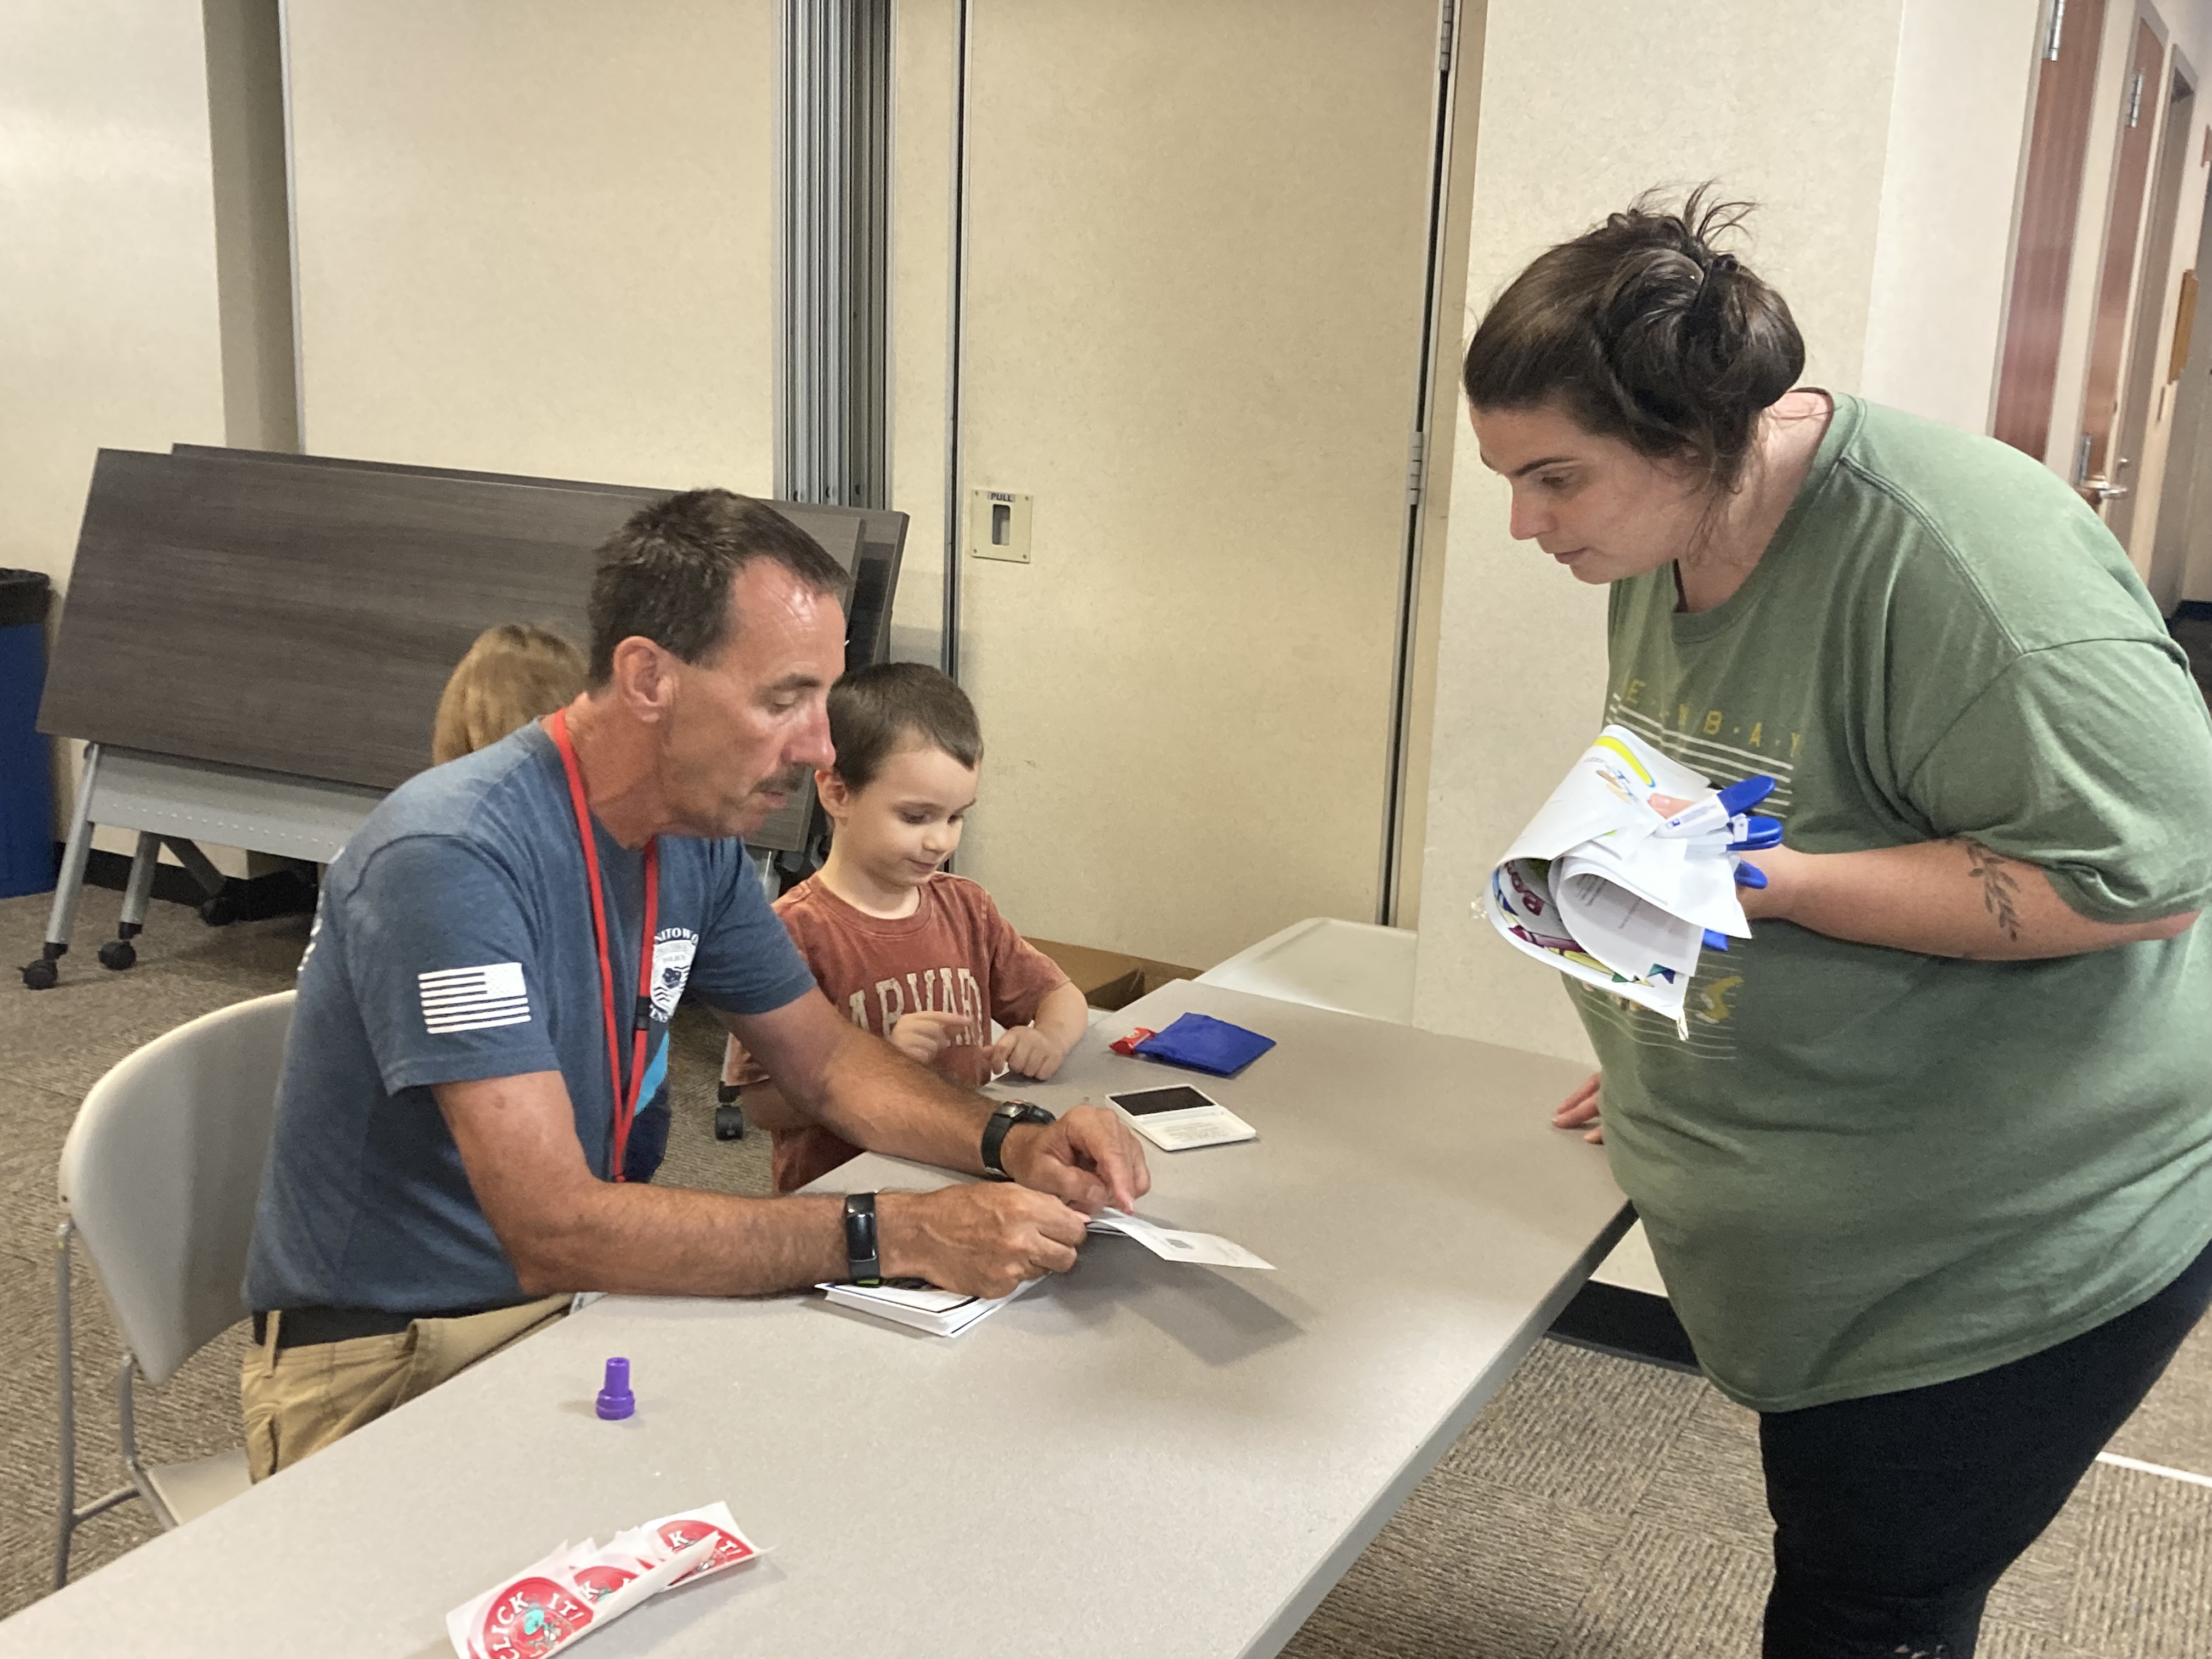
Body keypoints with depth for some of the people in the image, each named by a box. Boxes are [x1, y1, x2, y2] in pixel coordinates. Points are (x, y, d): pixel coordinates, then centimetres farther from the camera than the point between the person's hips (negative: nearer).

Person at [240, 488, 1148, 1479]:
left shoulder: (698, 841, -1)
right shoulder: (452, 858, -27)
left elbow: (825, 1057, 11)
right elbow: (555, 1230, -31)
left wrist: (1014, 1141, -7)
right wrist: (899, 1235, -31)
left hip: (574, 1301, 8)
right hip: (382, 1363, -8)